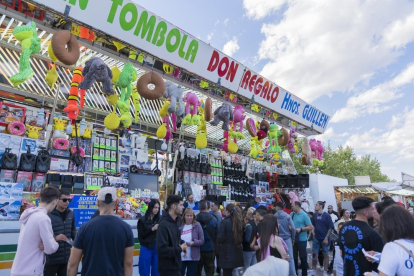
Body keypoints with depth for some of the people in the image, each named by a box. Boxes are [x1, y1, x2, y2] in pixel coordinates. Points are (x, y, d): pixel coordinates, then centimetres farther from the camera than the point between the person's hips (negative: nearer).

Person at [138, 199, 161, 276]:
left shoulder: (160, 220, 1)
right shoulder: (142, 220, -5)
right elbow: (141, 235, -6)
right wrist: (152, 229, -15)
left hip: (157, 248, 2)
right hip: (146, 248, -2)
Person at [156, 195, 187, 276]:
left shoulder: (178, 220, 4)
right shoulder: (163, 225, -25)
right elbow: (162, 250, -29)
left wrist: (182, 243, -1)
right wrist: (180, 249, -19)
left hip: (176, 265, 8)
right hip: (167, 268, -8)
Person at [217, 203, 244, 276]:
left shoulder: (225, 222, -14)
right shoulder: (240, 222, 4)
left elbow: (220, 238, -14)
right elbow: (243, 238, 9)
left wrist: (219, 241, 7)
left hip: (227, 253, -6)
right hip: (237, 252, 6)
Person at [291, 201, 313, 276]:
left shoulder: (304, 215, -12)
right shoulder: (292, 214, 3)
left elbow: (311, 227, -12)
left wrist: (301, 229, -21)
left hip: (301, 239, -5)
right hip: (293, 239, 5)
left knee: (303, 257, 6)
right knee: (294, 256, 14)